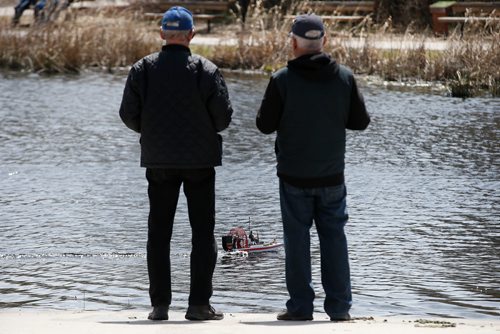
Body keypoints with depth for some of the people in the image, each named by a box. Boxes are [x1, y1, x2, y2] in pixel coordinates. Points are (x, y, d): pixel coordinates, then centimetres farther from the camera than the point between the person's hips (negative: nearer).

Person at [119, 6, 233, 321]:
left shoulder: (143, 69, -1)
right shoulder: (206, 70, -7)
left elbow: (128, 114, -2)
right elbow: (223, 116, -10)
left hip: (159, 161, 2)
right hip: (200, 159, -2)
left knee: (159, 233, 8)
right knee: (203, 232, 5)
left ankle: (160, 304, 4)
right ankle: (199, 303, -1)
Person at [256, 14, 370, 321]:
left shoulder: (282, 80, -11)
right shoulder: (345, 77, -4)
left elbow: (265, 124, -7)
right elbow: (361, 121, 2)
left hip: (294, 176, -2)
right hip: (332, 175, 2)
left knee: (297, 238, 5)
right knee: (334, 237, 10)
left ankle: (301, 306, 5)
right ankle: (340, 307, 9)